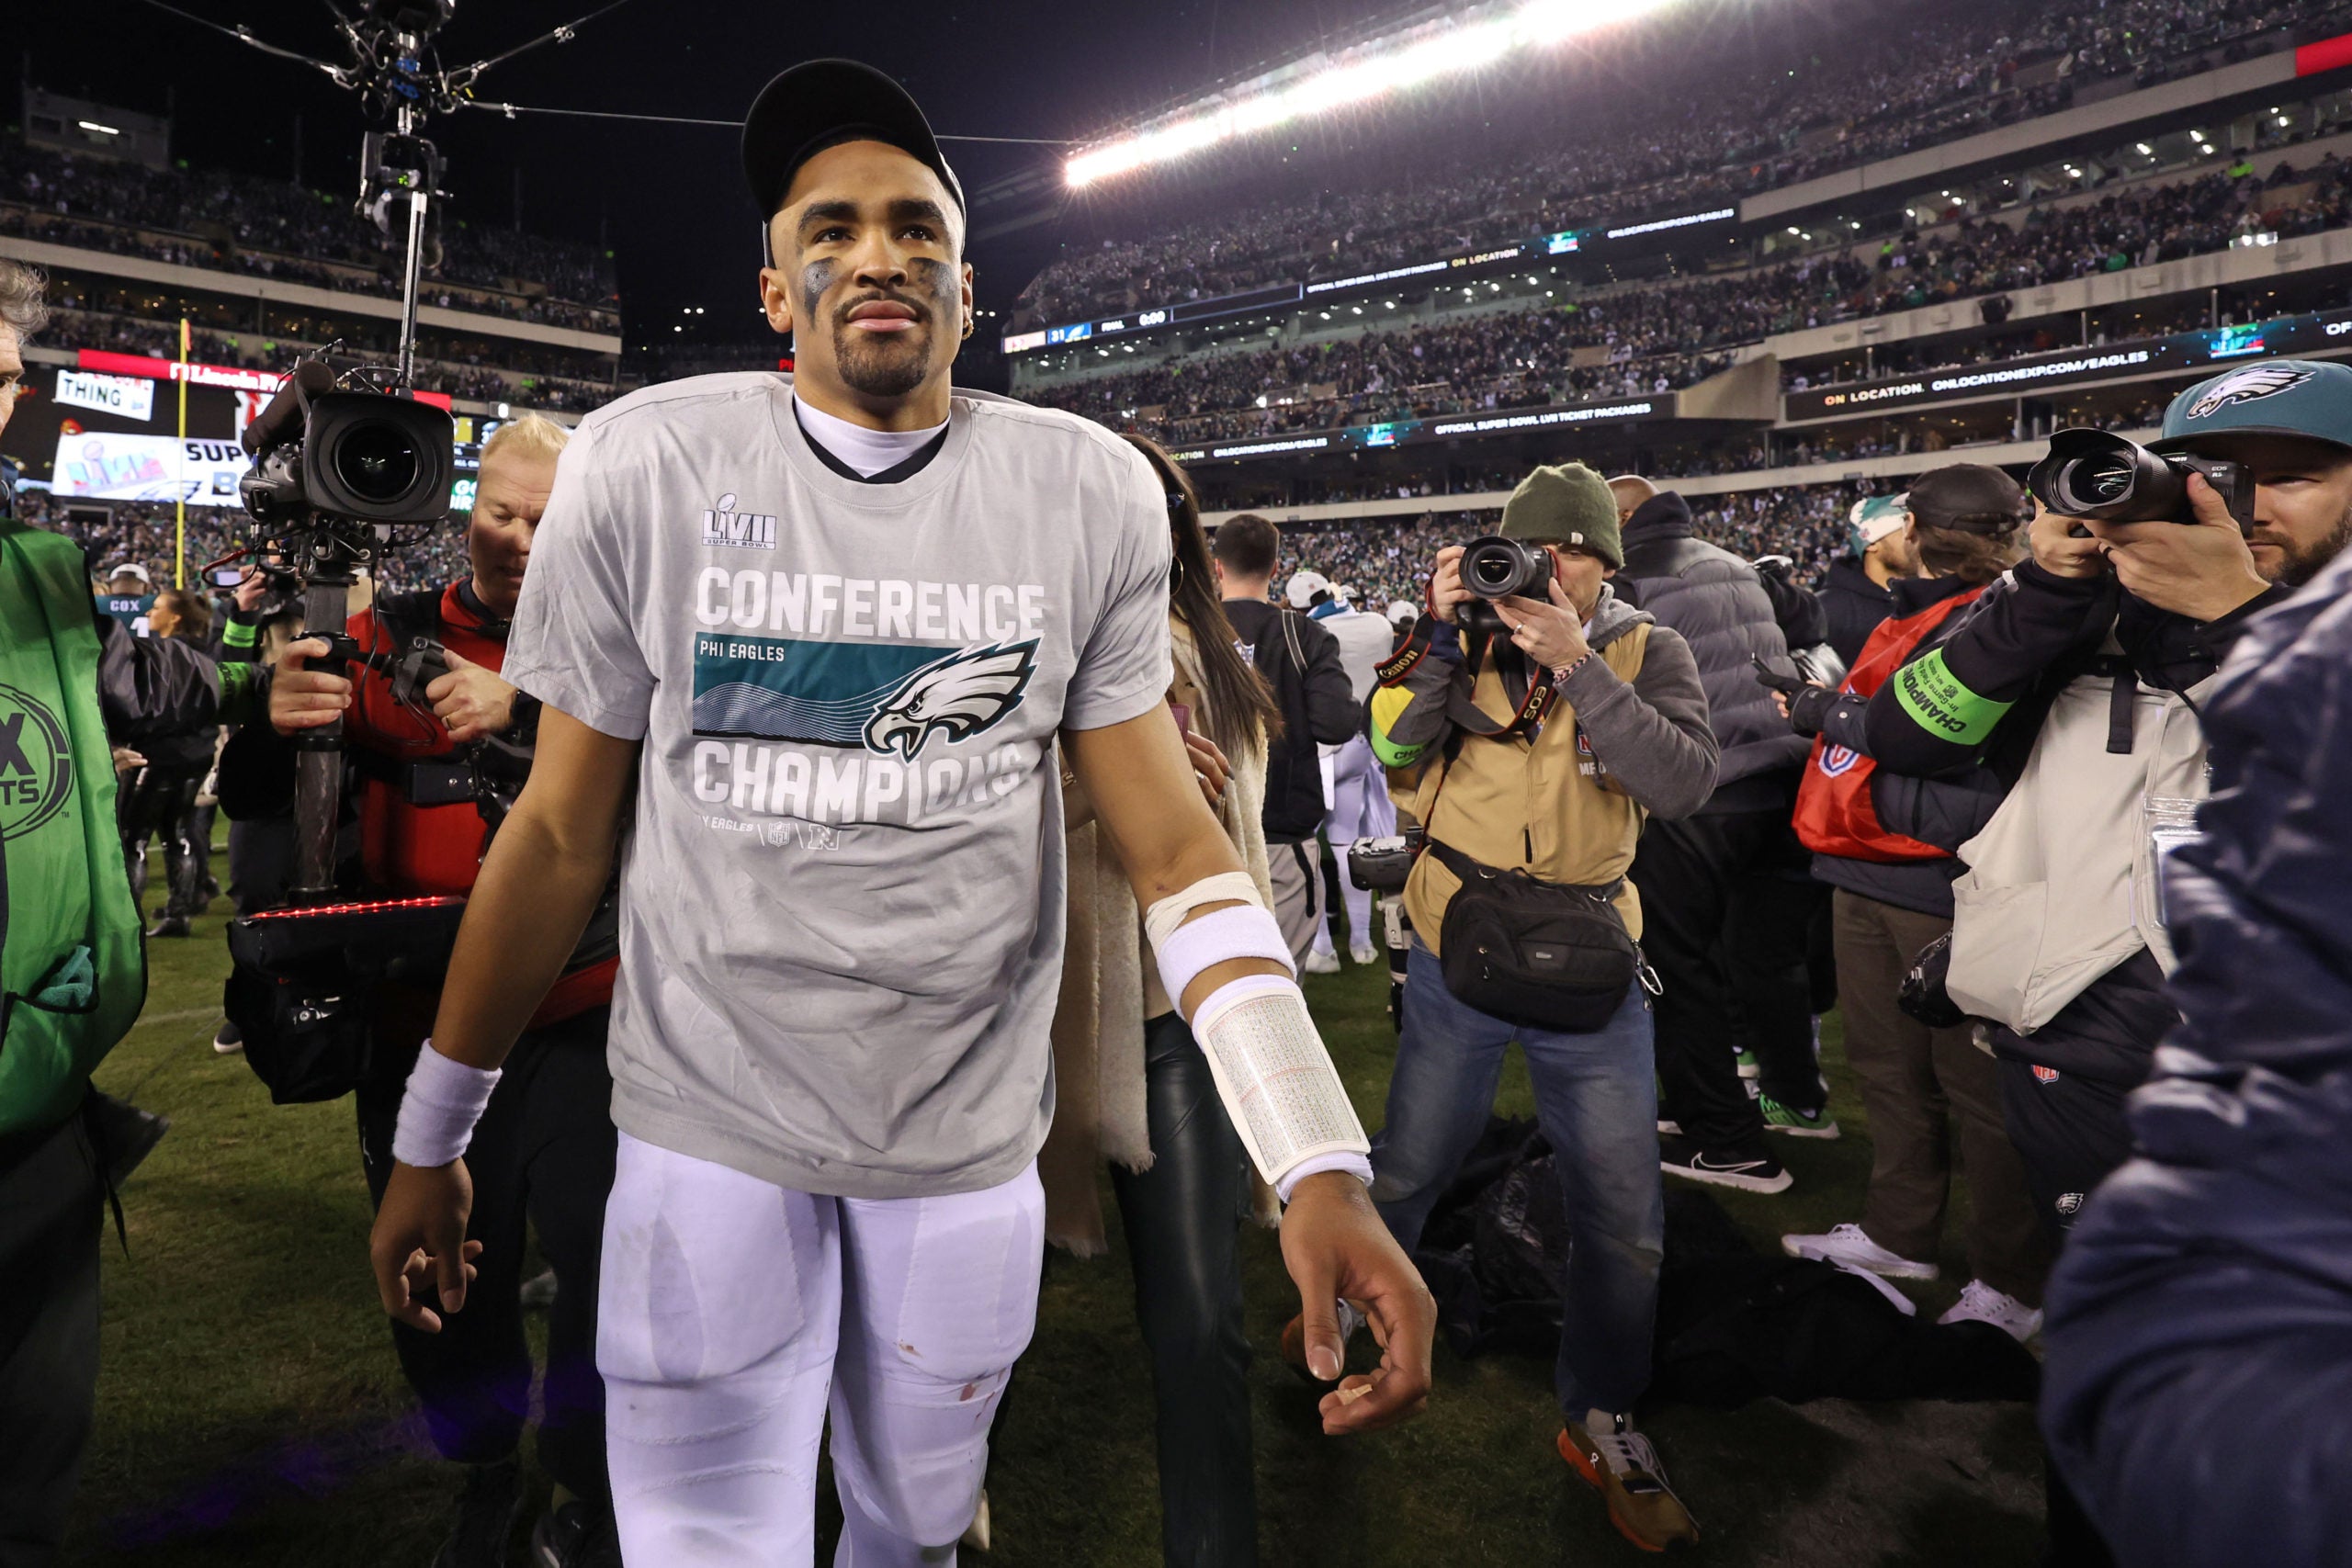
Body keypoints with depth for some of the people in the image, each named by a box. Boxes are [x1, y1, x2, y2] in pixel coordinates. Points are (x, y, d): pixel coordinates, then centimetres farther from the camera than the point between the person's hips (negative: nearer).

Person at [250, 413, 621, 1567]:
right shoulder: (389, 635, 4)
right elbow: (257, 802, 3)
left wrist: (520, 705, -32)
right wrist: (276, 720, -19)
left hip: (582, 1014, -1)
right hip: (422, 1024, 2)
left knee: (616, 1266, -1)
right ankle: (484, 1468, 42)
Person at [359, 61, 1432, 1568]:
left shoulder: (1090, 495, -6)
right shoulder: (648, 466, -8)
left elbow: (1171, 839, -8)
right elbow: (561, 832, -1)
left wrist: (1322, 1168, -18)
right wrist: (430, 1136, 5)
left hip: (969, 1135, 2)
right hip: (709, 1121, -1)